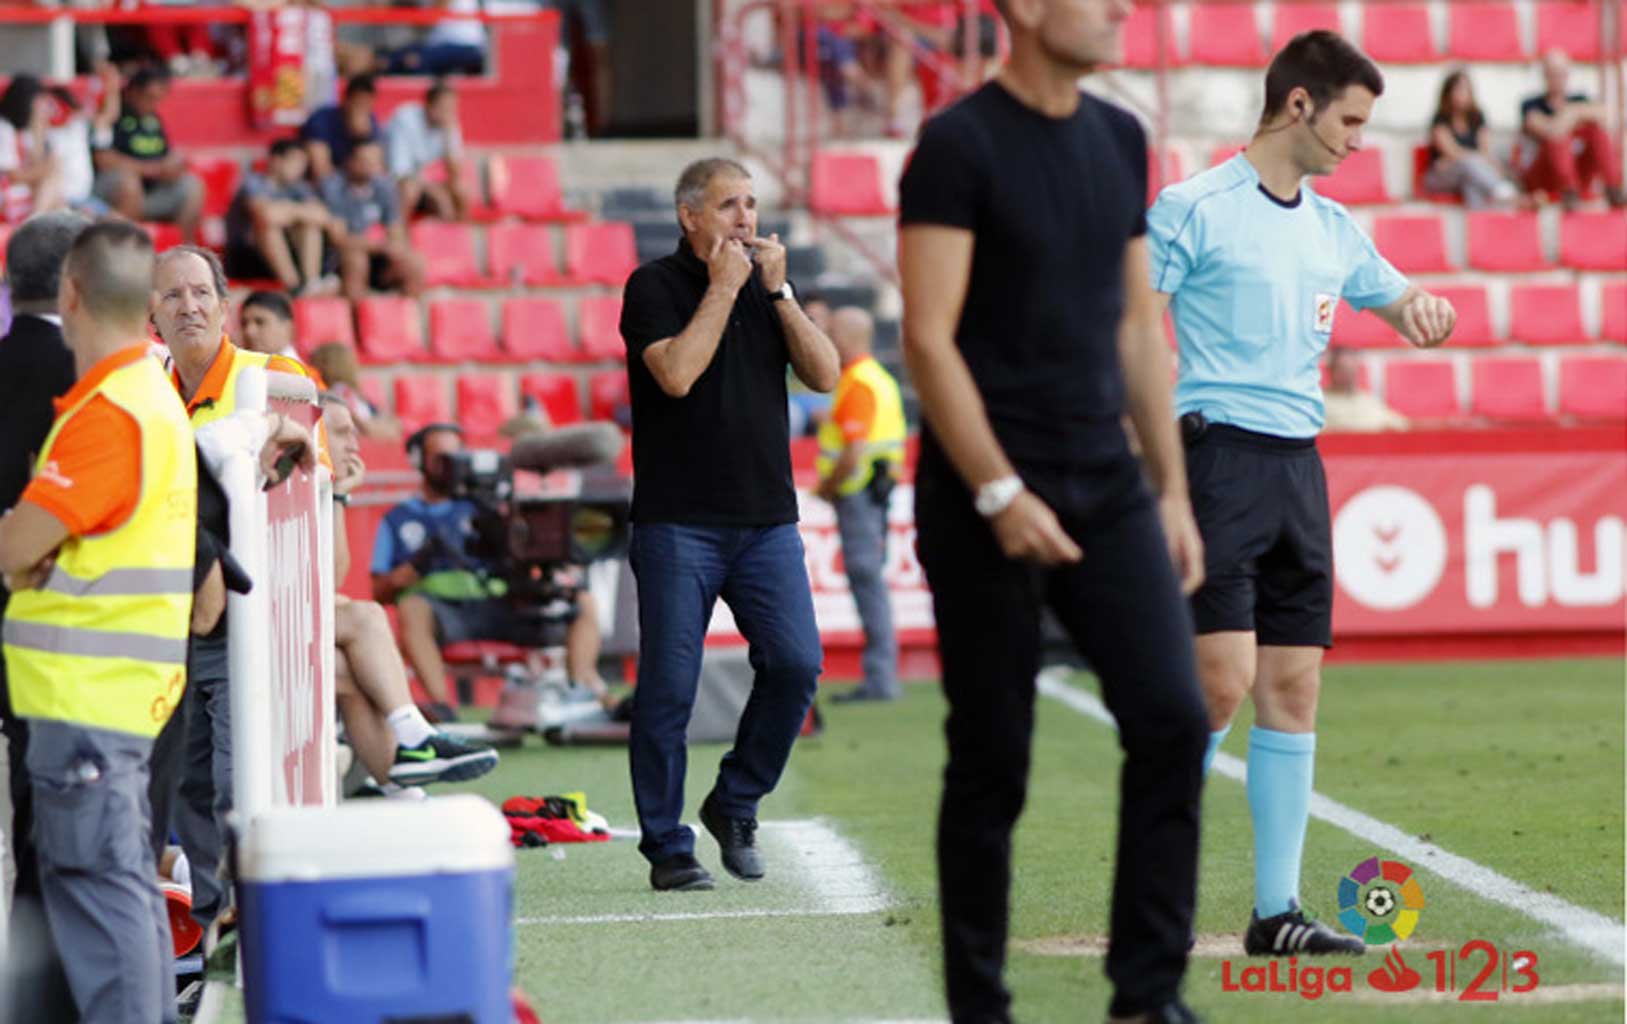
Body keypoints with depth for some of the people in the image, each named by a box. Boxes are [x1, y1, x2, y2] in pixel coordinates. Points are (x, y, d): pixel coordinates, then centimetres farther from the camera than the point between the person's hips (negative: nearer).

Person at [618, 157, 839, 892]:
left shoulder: (766, 286, 15)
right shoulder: (655, 287, 0)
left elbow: (825, 375, 4)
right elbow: (677, 374, -17)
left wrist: (777, 290, -2)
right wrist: (723, 288, -10)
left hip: (766, 519, 4)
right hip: (678, 522, -4)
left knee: (795, 665, -9)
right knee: (668, 688, -4)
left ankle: (735, 804, 11)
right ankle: (667, 847, 4)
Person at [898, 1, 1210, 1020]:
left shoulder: (1119, 140, 11)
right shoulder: (960, 147, -9)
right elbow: (929, 338, -14)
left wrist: (1172, 488, 12)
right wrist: (1000, 495, -19)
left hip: (1107, 491, 6)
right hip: (989, 501, -6)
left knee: (1173, 723, -5)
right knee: (993, 762, 0)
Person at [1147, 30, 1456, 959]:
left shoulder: (1334, 228, 16)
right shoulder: (1193, 210, -5)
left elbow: (1403, 303, 28)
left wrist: (1427, 310, 3)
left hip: (1300, 464, 7)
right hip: (1217, 454, -7)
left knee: (1293, 689, 4)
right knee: (1224, 681, -15)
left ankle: (1277, 910, 7)